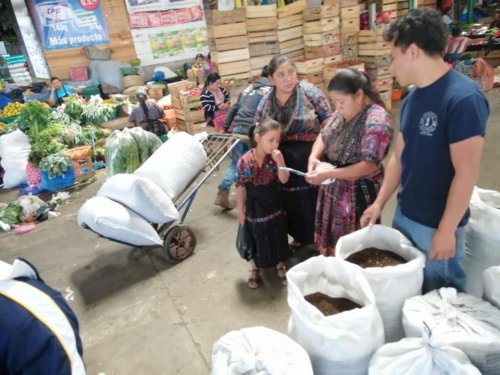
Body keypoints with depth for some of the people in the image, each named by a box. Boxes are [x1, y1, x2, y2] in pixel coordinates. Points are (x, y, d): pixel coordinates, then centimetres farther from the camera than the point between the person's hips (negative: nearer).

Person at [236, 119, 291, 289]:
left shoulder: (274, 157, -10)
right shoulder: (245, 161, -19)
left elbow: (284, 180, -14)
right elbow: (241, 187, -11)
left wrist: (280, 161, -28)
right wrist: (241, 211, -6)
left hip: (273, 204, 3)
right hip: (254, 207, -2)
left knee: (277, 236, 16)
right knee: (256, 239, 13)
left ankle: (280, 265, 40)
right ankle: (255, 269, 37)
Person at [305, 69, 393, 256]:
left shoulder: (376, 121, -23)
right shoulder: (343, 111, 2)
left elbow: (369, 166, -27)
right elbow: (324, 135, 10)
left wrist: (327, 175, -30)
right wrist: (314, 157, -11)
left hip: (358, 194, -8)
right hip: (334, 190, 8)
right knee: (331, 241, 21)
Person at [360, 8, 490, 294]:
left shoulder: (463, 98, -20)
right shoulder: (412, 99, 3)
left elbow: (466, 173, -21)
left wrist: (446, 230, -17)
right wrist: (380, 203, 8)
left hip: (438, 226, -7)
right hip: (404, 215, 7)